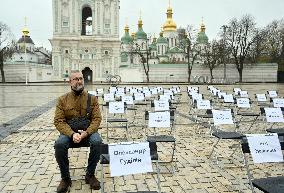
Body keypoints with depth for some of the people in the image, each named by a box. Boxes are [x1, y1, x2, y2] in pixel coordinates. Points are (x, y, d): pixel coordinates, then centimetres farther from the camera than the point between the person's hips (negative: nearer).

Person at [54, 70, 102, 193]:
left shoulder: (92, 98, 2)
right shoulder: (63, 100, 2)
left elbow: (97, 119, -2)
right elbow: (58, 121, -4)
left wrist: (86, 133, -21)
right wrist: (72, 134, -21)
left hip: (88, 132, 0)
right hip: (69, 132, 0)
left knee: (97, 141, -31)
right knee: (59, 144, -30)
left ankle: (90, 175, -7)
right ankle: (65, 178, -6)